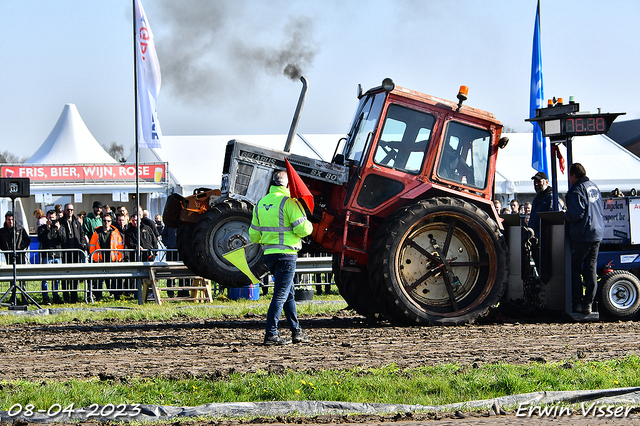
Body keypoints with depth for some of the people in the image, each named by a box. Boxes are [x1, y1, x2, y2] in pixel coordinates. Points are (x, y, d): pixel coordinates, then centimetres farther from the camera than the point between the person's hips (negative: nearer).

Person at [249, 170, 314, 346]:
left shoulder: (261, 203, 11)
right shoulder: (289, 202, -11)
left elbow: (254, 236, 16)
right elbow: (302, 229, -16)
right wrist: (309, 225, 7)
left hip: (269, 255, 7)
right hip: (286, 254, -7)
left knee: (288, 293, 17)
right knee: (281, 295, -5)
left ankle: (296, 332, 21)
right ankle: (271, 334, -8)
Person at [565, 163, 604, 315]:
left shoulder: (577, 191, -14)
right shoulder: (594, 187, 13)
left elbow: (576, 214, -22)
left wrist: (565, 216, -2)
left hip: (582, 235, -8)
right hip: (597, 233, 8)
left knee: (574, 268, 2)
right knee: (590, 269, 7)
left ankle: (577, 303, 0)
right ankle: (588, 304, 5)